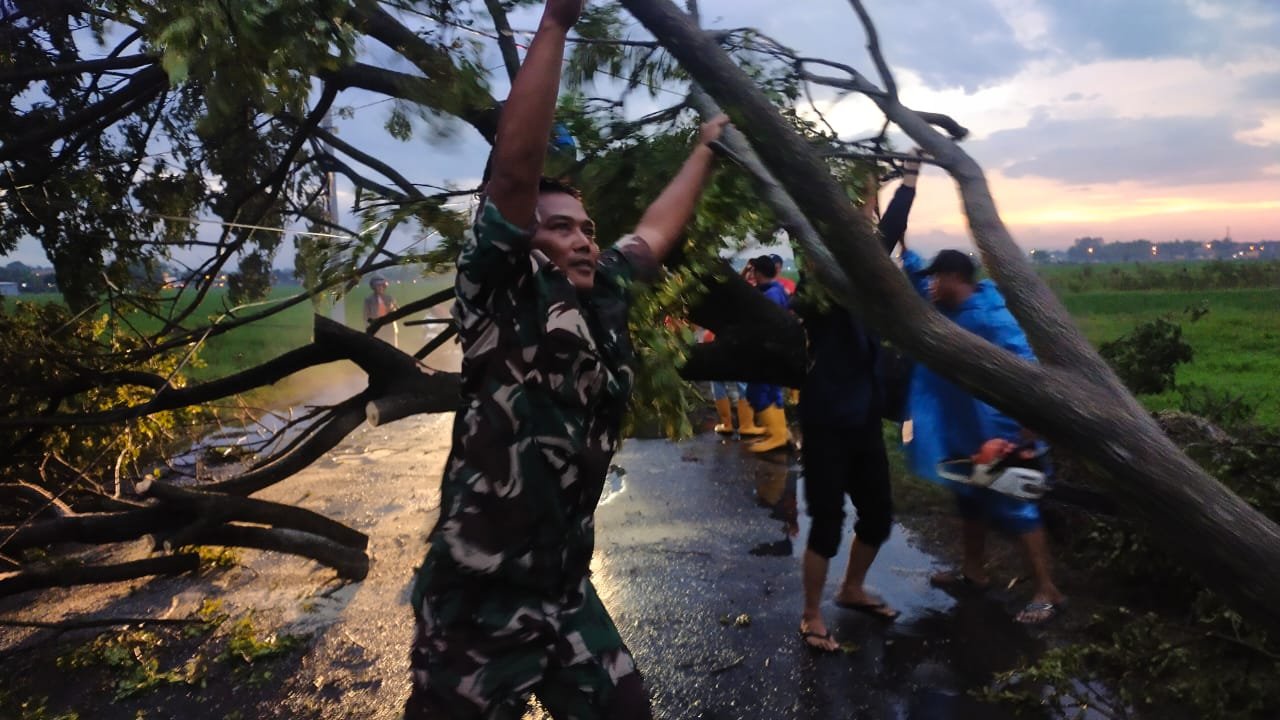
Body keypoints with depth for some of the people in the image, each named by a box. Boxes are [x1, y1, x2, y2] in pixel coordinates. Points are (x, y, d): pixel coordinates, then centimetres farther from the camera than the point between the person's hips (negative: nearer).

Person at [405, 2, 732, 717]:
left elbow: (658, 229, 21)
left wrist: (707, 148, 32)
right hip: (482, 602, -6)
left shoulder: (605, 298, 7)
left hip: (567, 592, 7)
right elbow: (516, 169, -20)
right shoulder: (508, 295, -9)